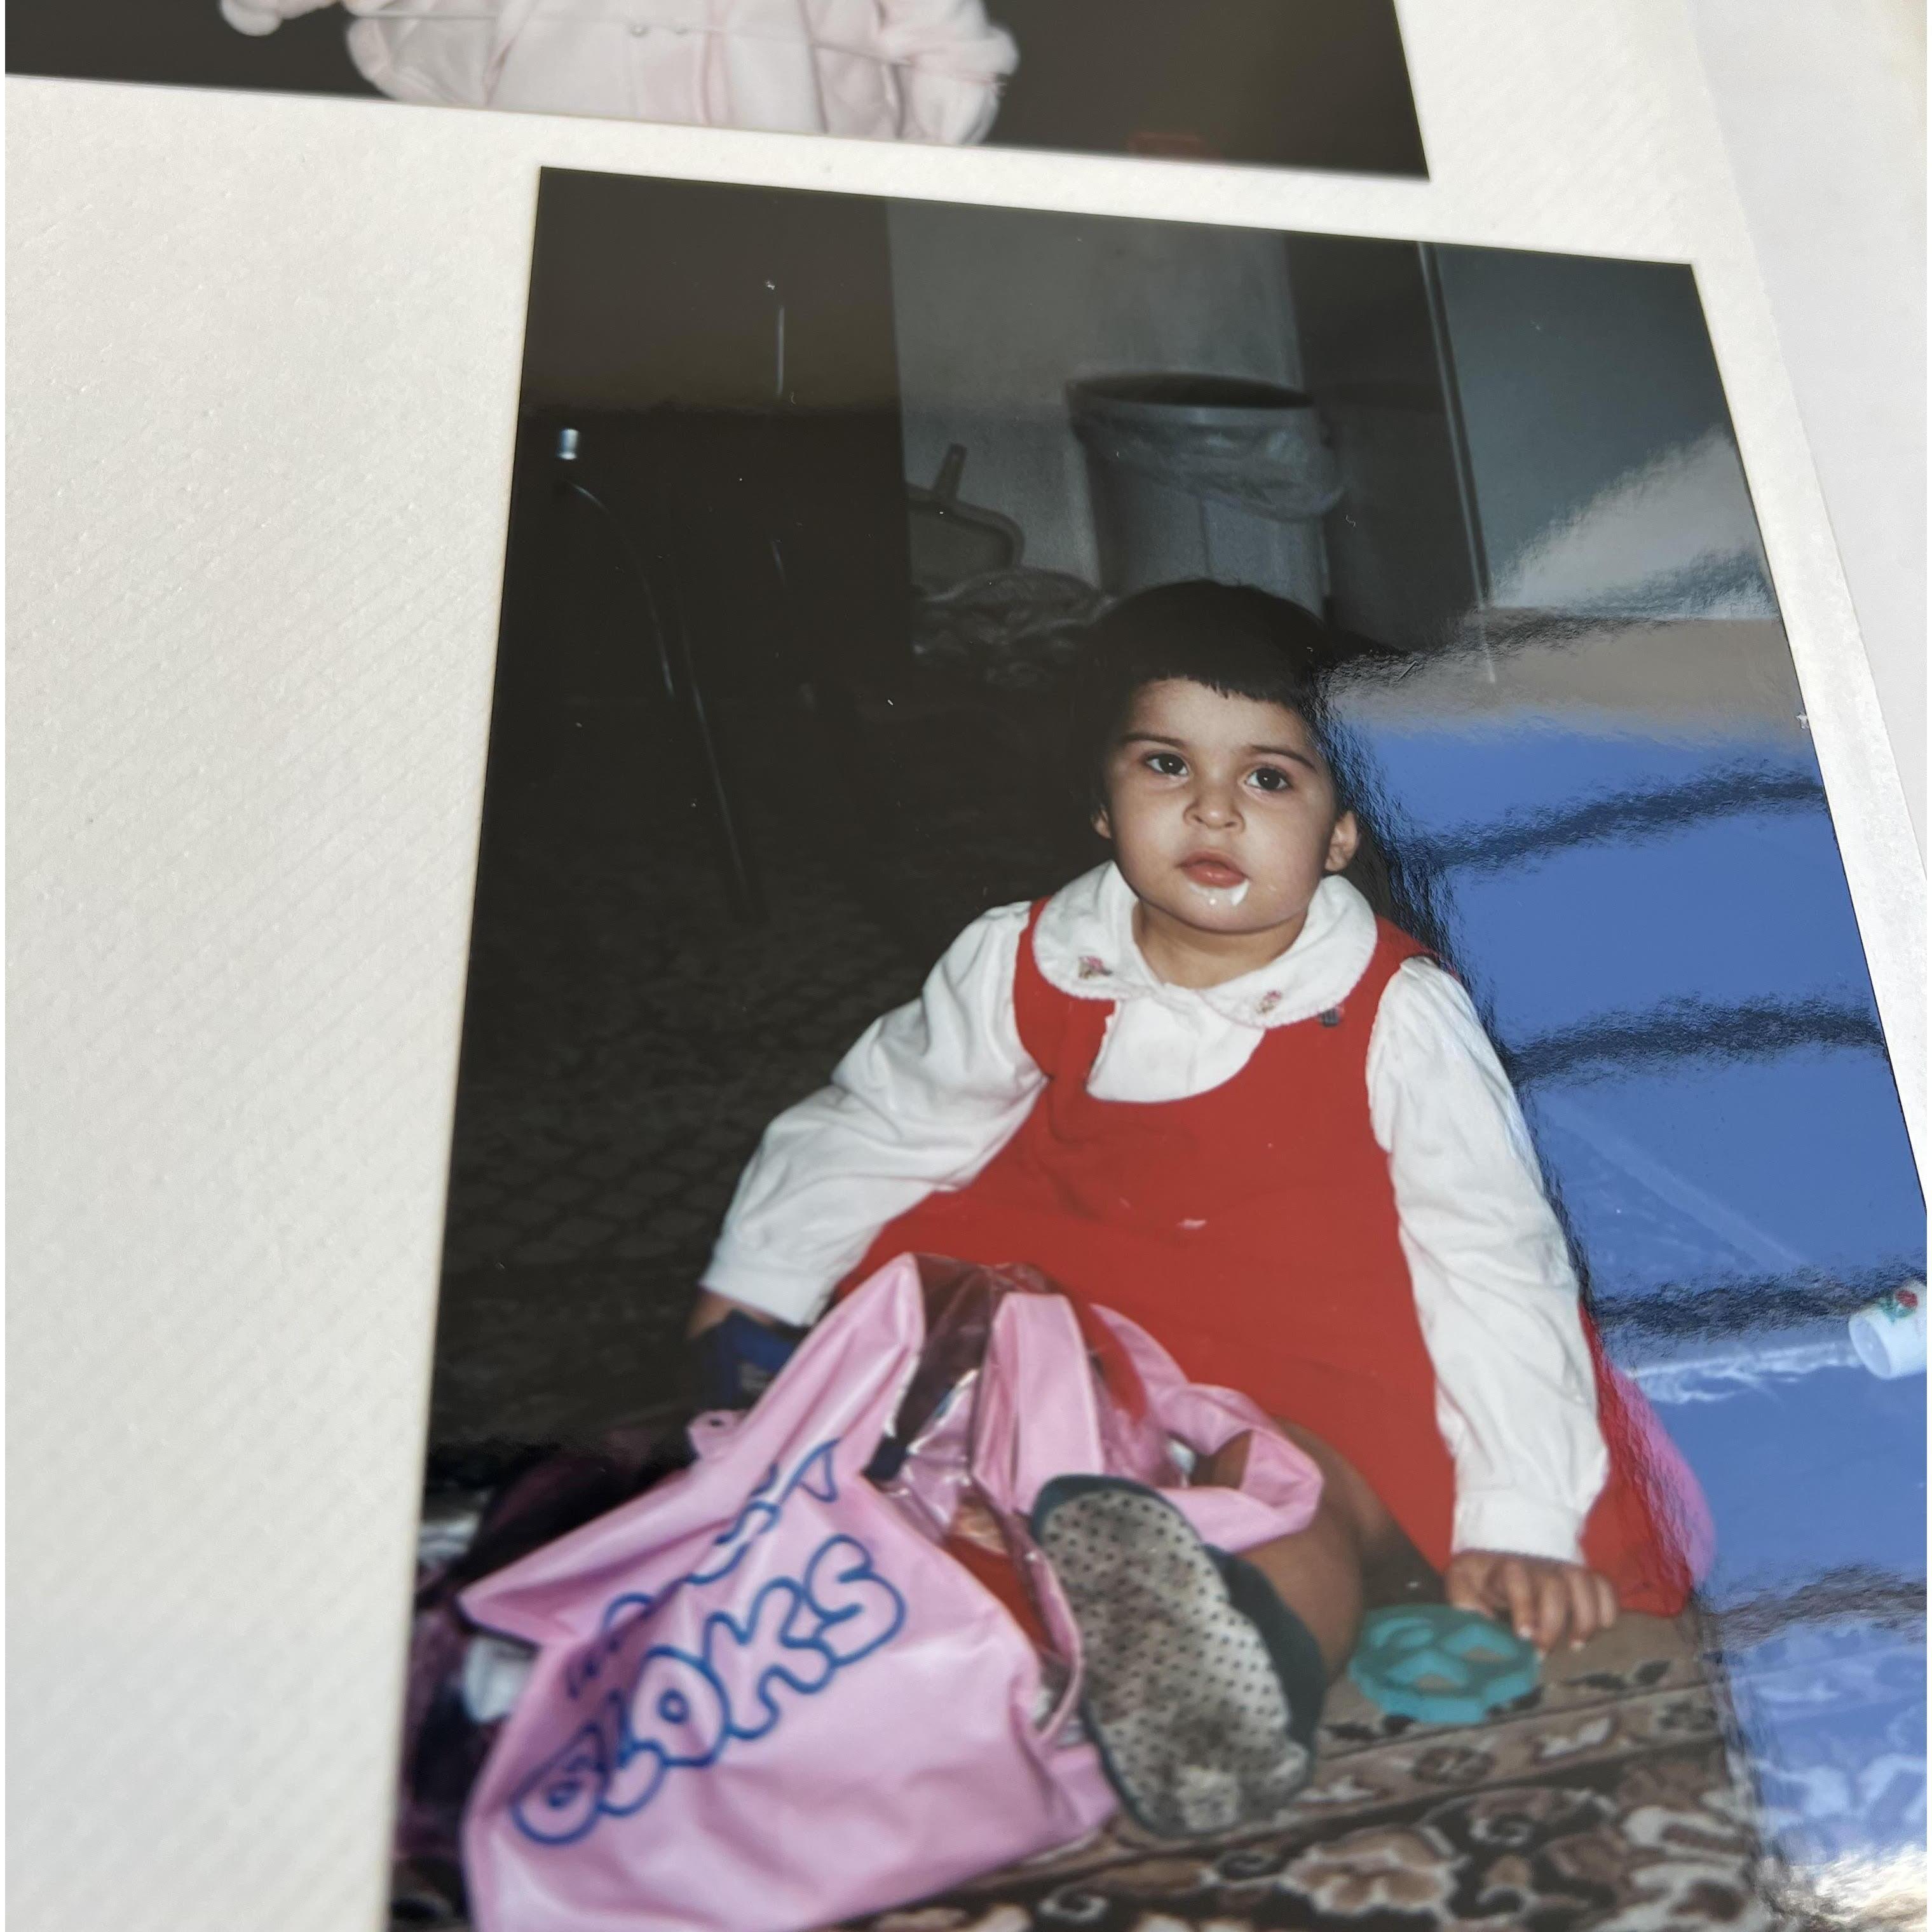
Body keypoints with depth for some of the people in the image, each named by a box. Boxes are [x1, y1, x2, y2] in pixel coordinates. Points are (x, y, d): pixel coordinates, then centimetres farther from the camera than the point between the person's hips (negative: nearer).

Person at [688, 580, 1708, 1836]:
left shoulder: (1399, 1016, -15)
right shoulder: (1028, 967, -6)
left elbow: (1492, 1261, -12)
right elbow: (880, 1128, 7)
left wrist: (1520, 1524, -15)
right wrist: (752, 1287, 10)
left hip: (1315, 1364, -6)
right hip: (1070, 1314, 6)